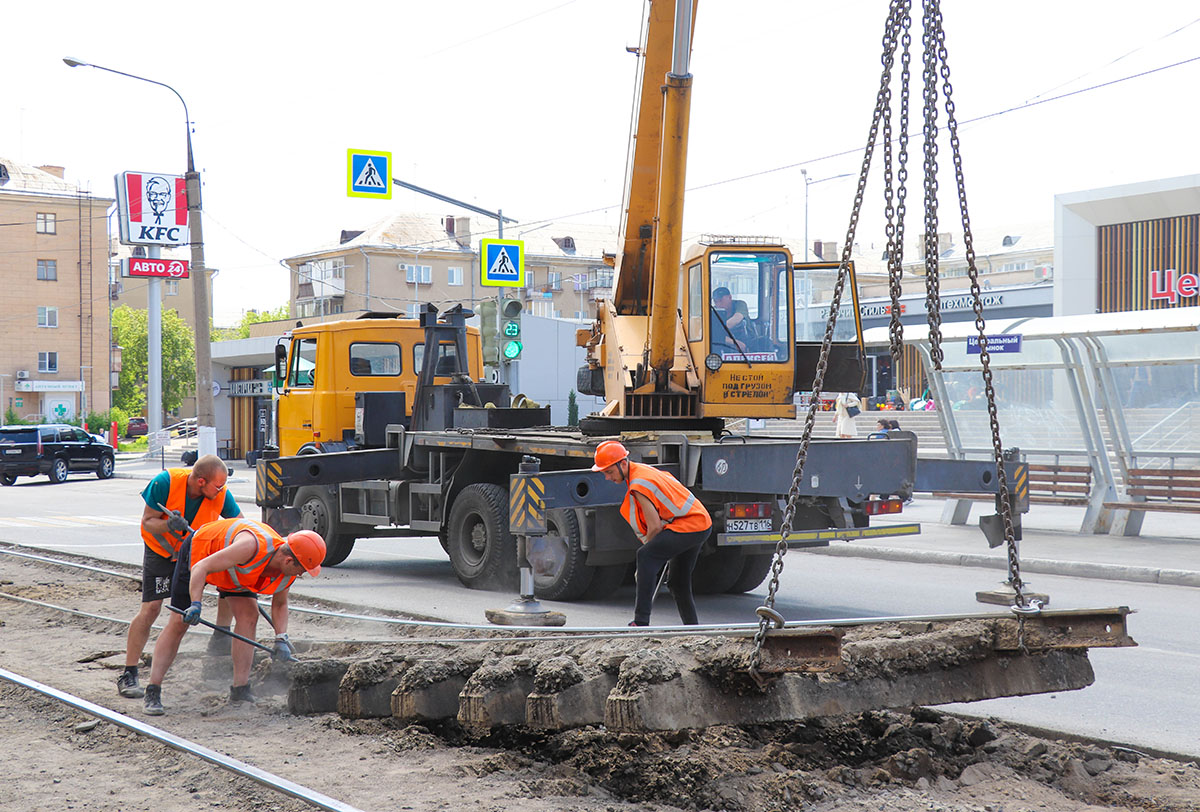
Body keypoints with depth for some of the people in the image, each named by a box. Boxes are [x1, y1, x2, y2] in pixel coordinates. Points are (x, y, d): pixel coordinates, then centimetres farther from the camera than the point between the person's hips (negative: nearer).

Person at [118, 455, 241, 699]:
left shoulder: (221, 494, -23)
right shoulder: (165, 482, -30)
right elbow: (148, 522, -21)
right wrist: (169, 525, -42)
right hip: (161, 549, -3)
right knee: (150, 608, -12)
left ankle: (220, 641, -1)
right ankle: (128, 675, -4)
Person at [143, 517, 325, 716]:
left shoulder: (287, 576, -19)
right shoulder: (252, 546, -43)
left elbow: (279, 604, 1)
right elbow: (201, 568, -40)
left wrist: (281, 638, -15)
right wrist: (196, 604, -51)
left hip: (235, 569, 6)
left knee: (248, 616, -13)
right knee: (178, 624, -8)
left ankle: (240, 689, -9)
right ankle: (152, 693, -3)